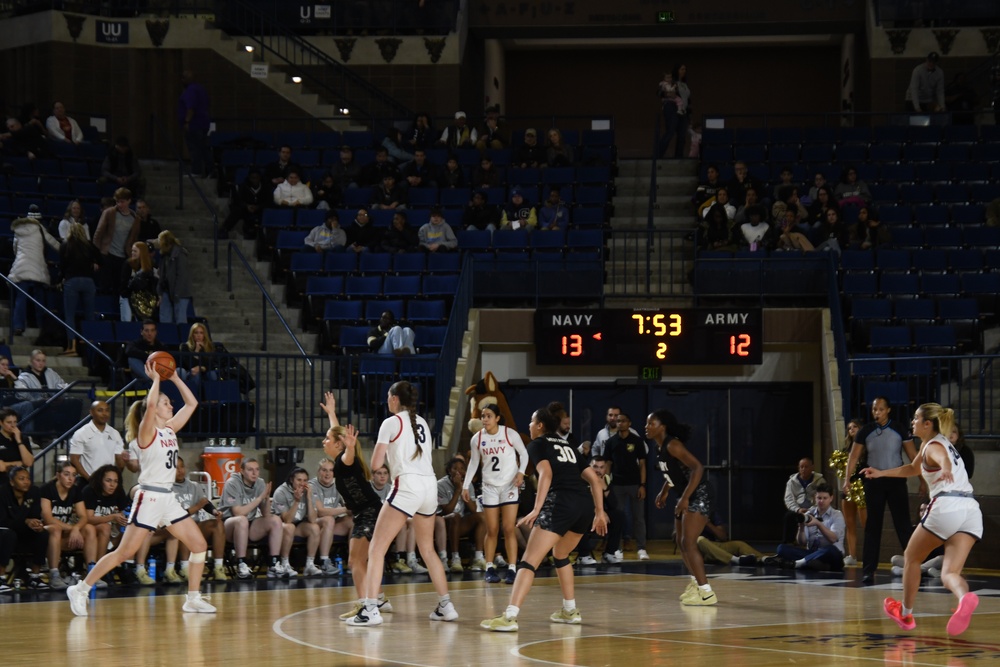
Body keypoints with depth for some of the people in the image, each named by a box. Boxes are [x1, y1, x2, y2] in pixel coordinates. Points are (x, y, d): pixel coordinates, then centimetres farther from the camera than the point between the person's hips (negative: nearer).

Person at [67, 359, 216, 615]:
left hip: (168, 498, 8)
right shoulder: (147, 432, -9)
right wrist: (155, 379, -15)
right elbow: (150, 405, -28)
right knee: (124, 553, -8)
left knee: (199, 544, 2)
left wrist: (175, 378, 9)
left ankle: (193, 599, 9)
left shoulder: (170, 430, 12)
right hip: (149, 496, -8)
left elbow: (191, 403, 16)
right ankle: (80, 590, 1)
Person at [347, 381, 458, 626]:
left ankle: (371, 609, -16)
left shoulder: (391, 423, -2)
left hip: (408, 485, -7)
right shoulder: (422, 423, 18)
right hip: (430, 485, 7)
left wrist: (384, 451, 17)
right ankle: (446, 606, 21)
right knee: (427, 549, 21)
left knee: (376, 548, -5)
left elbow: (376, 464, -4)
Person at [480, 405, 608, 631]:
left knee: (529, 561, -10)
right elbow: (594, 479, 24)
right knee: (560, 556, 31)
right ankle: (570, 611, 31)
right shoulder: (567, 446, 29)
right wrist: (599, 512, 25)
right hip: (586, 505, 7)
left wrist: (536, 509, -18)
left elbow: (546, 473, -10)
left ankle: (510, 617, -22)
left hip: (561, 502, -7)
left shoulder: (537, 444, 10)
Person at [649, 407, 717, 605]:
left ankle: (706, 592, -12)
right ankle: (696, 582, 36)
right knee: (681, 542, 19)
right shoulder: (660, 447, 8)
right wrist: (664, 493, 19)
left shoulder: (672, 445, -20)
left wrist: (685, 498, -29)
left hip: (698, 496, -10)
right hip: (687, 497, 10)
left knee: (688, 543, -14)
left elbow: (697, 468, -27)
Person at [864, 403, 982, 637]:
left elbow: (943, 459, -27)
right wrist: (880, 473, 47)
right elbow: (913, 469, 44)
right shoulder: (934, 443, 27)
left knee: (912, 557, 17)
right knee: (949, 573, -4)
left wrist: (945, 470, -50)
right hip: (971, 510, 7)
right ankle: (965, 598, -38)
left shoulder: (933, 446, 0)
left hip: (946, 507, -7)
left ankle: (905, 613, 28)